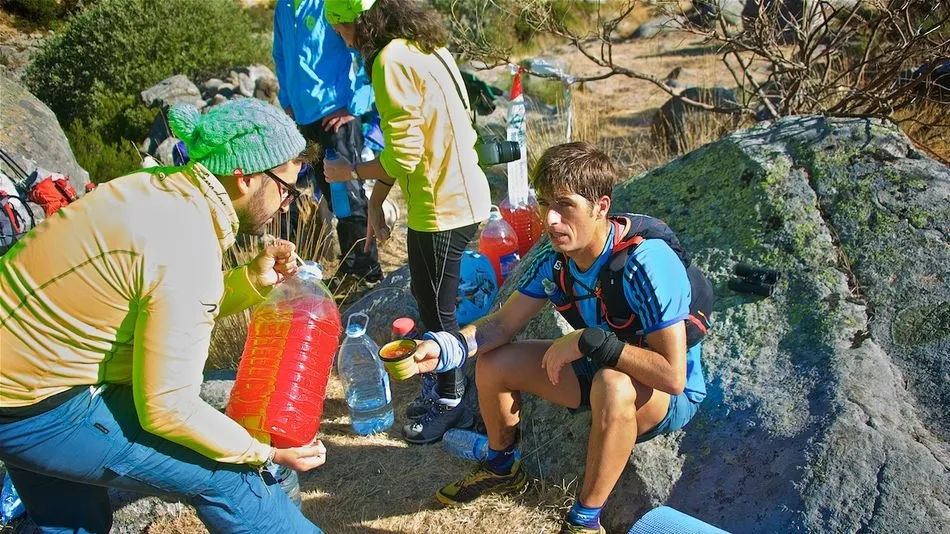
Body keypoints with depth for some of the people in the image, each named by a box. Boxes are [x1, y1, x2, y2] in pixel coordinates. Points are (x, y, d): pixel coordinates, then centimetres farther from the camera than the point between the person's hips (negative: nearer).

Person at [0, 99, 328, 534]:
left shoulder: (161, 189, -3)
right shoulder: (184, 251, -28)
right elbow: (165, 408, -24)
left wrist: (252, 279, -4)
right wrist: (265, 453, -14)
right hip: (37, 406, -10)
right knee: (225, 477, -6)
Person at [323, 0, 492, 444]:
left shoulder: (392, 62, -20)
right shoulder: (423, 46, 11)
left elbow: (403, 156, -22)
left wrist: (349, 172, -5)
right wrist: (375, 204, 15)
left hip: (443, 207, -10)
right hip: (458, 195, 10)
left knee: (436, 311, 7)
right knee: (430, 299, 22)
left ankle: (452, 403, 26)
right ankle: (443, 387, 39)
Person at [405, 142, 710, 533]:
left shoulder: (645, 263, -32)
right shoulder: (555, 259, -11)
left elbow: (672, 376, -35)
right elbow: (503, 324, -7)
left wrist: (587, 340, -34)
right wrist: (443, 348, -25)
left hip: (672, 396, -7)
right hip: (598, 372, 7)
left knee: (612, 386, -41)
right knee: (493, 363, -3)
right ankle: (501, 469, 23)